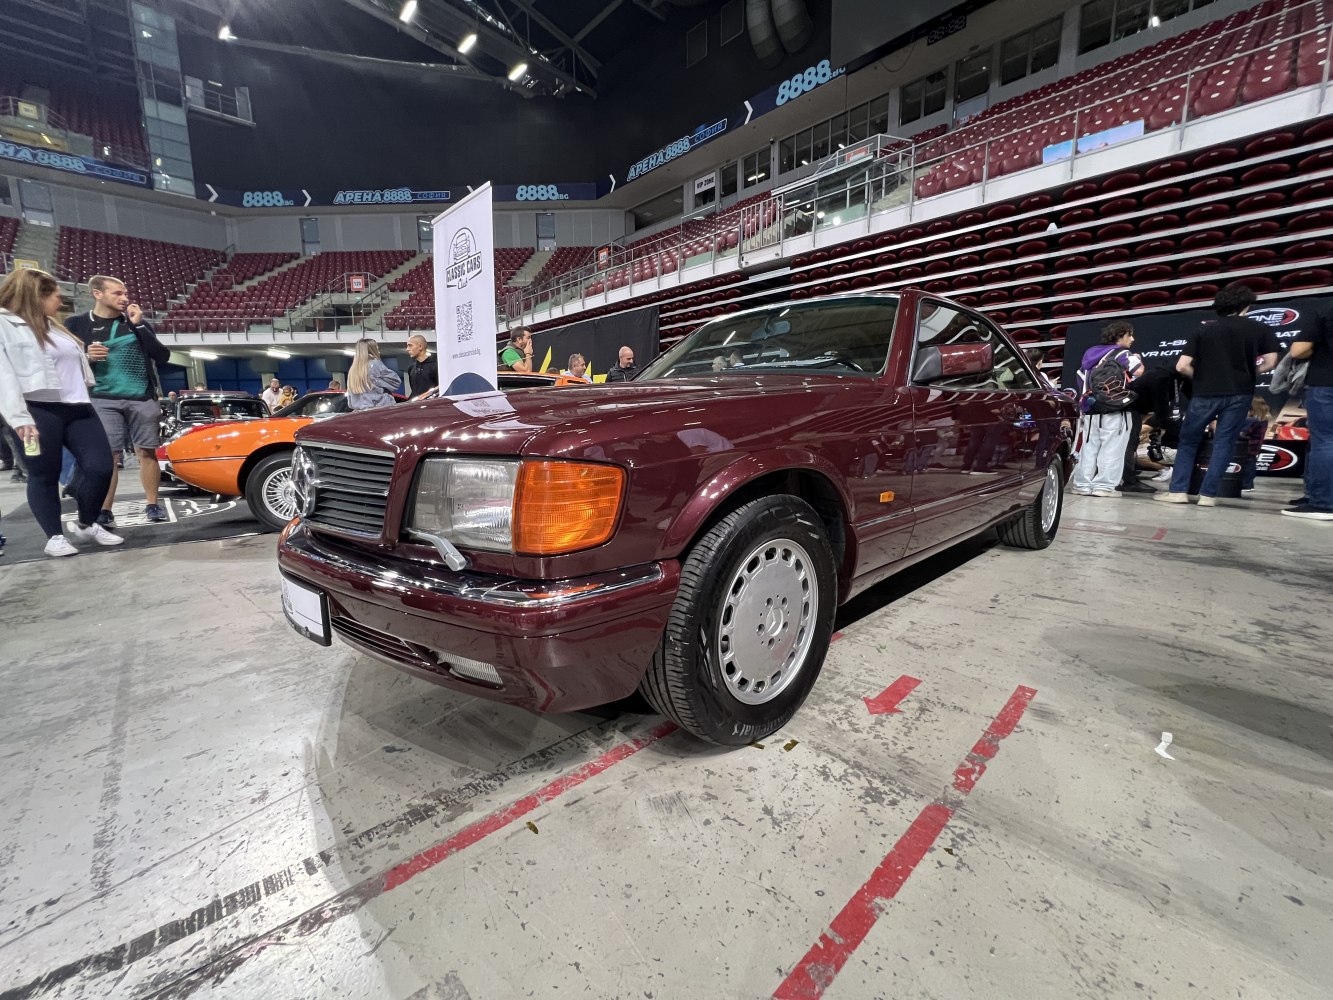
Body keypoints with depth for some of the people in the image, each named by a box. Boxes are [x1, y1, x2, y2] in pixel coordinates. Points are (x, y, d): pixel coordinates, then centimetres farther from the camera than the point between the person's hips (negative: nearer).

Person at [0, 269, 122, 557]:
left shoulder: (53, 326, 23)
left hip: (78, 409, 7)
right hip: (39, 412, -6)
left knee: (100, 468, -1)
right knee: (44, 477, 2)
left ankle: (86, 526, 17)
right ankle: (55, 537, 11)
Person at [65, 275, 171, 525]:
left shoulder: (136, 321, 11)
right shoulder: (77, 325, 6)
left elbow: (163, 356, 1)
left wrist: (139, 326, -6)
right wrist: (85, 357, -12)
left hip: (143, 399, 1)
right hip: (103, 400, -1)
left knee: (147, 452, 2)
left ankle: (152, 505, 10)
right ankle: (105, 512, 0)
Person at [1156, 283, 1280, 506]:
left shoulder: (1202, 330, 5)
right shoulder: (1260, 329, 5)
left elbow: (1182, 366, -4)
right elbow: (1270, 363, -2)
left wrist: (1201, 378, 13)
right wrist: (1248, 373, 17)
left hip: (1204, 394, 0)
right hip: (1238, 394, 0)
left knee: (1188, 442, 9)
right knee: (1224, 444, 3)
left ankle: (1177, 490, 2)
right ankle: (1208, 495, 0)